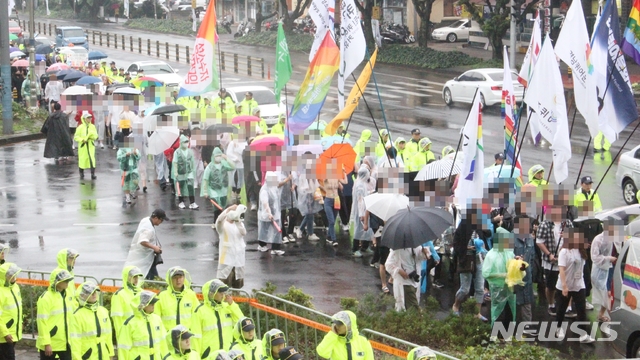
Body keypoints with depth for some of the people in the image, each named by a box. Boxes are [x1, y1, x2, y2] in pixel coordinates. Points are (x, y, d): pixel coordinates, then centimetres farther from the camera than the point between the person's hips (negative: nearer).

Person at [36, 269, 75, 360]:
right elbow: (42, 322, -18)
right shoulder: (46, 298, -17)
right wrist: (46, 344, -20)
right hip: (50, 344, -7)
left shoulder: (68, 295, 7)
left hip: (65, 343, 7)